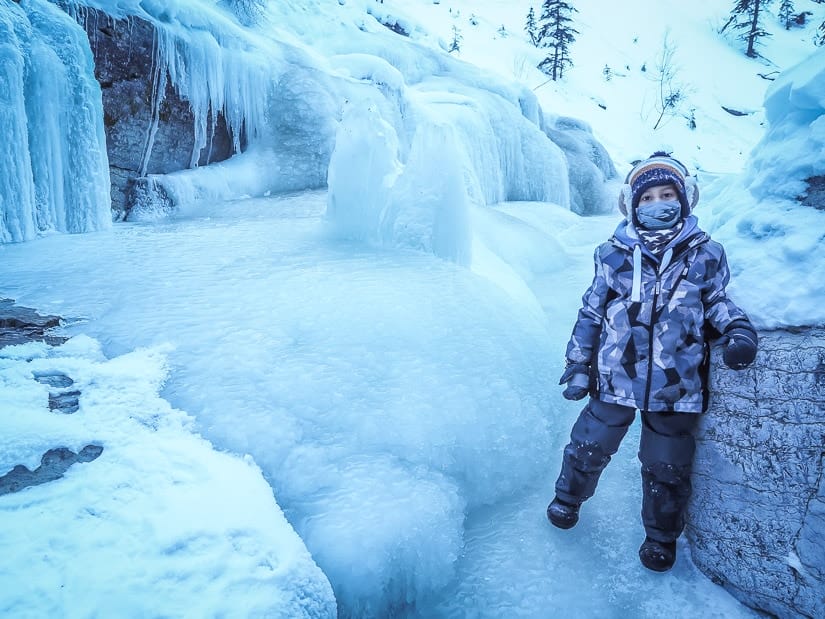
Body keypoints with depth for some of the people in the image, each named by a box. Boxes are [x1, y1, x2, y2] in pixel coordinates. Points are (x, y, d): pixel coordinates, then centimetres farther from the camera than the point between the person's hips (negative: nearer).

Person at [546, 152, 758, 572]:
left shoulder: (704, 255, -3)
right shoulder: (615, 255, -4)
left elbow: (716, 303, 11)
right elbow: (592, 312, 4)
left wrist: (738, 328, -10)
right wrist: (578, 363, 4)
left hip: (676, 386, 0)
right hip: (615, 378, 0)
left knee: (666, 468, 15)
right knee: (589, 447, 15)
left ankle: (661, 535, 40)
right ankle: (568, 497, 45)